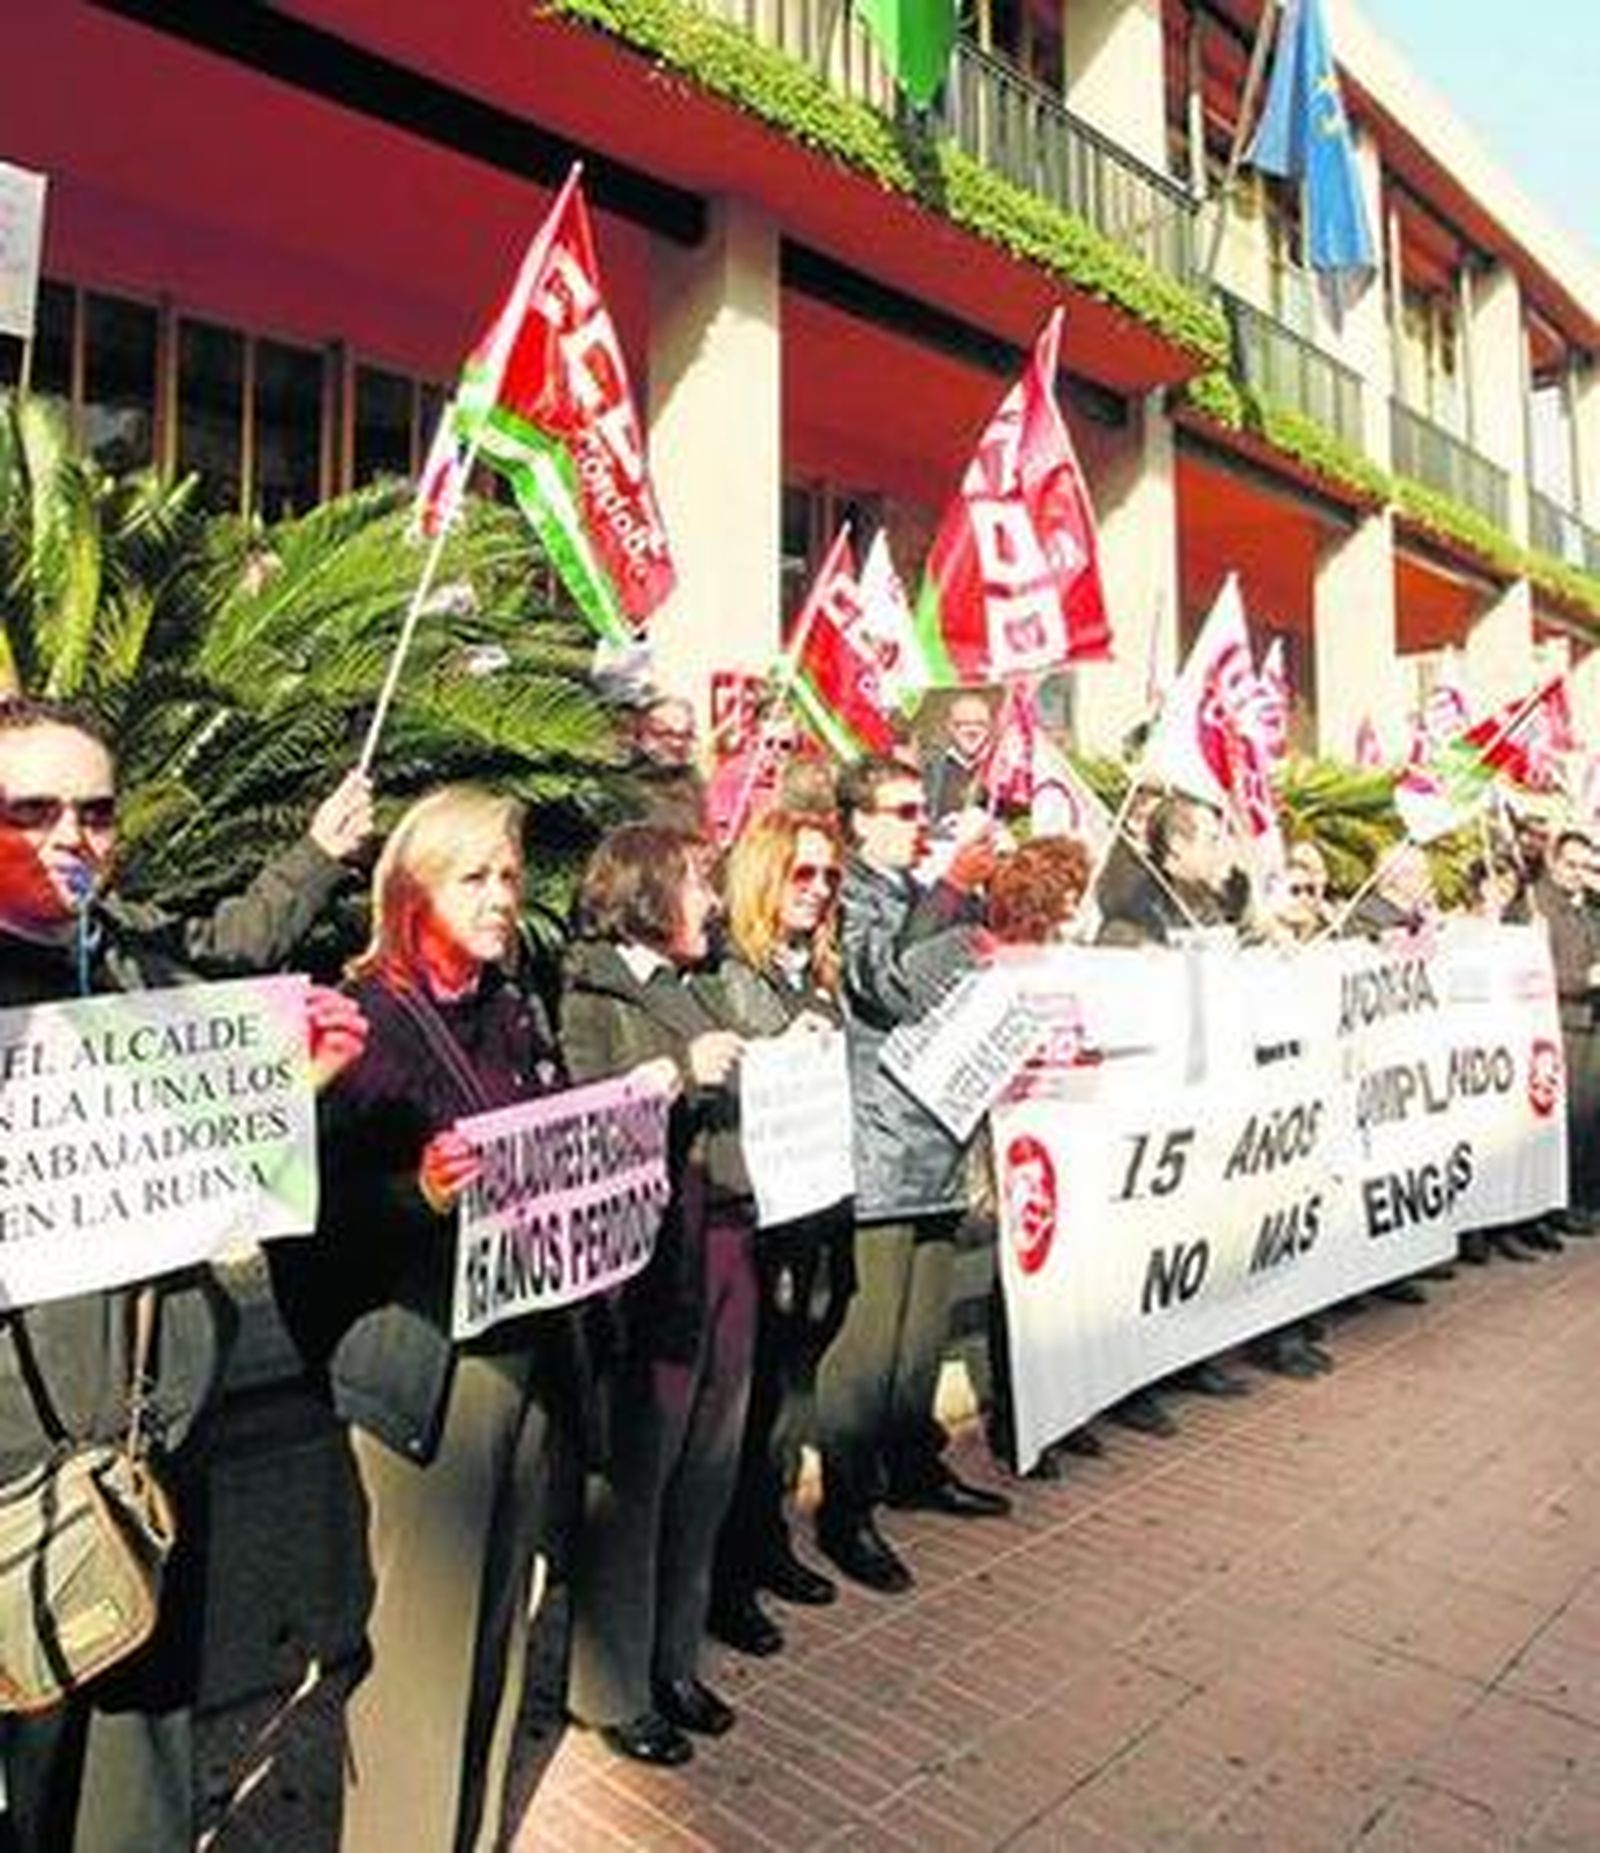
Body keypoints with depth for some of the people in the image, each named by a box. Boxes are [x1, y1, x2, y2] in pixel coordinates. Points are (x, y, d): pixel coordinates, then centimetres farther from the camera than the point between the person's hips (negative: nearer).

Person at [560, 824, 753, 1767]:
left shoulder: (691, 988, 17)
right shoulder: (589, 993, -6)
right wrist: (679, 1071, -21)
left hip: (727, 1245, 7)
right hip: (649, 1257, -7)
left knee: (707, 1467, 13)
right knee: (632, 1477, 4)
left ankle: (674, 1659, 31)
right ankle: (613, 1687, 22)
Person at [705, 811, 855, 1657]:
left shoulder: (823, 975, 13)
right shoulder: (727, 972, -9)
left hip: (823, 1203, 7)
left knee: (795, 1380, 16)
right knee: (752, 1390, 3)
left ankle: (767, 1540, 33)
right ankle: (724, 1577, 18)